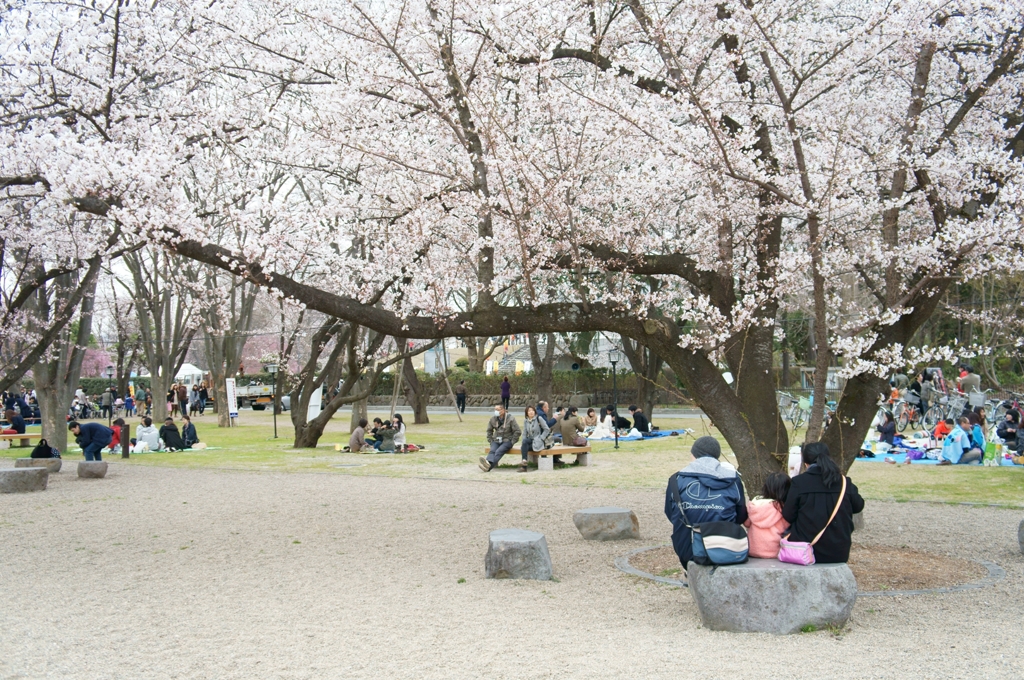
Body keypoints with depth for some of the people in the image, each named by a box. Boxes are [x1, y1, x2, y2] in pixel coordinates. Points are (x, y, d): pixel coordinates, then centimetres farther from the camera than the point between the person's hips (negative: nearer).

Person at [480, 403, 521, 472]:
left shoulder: (510, 419, -8)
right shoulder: (493, 419, 4)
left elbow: (518, 432, -5)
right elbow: (489, 430, 21)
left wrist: (512, 442, -9)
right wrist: (490, 440, 9)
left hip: (507, 441, -4)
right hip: (496, 441, 5)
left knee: (499, 451, -32)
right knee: (492, 451, -28)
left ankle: (489, 467, -56)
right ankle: (488, 462, -58)